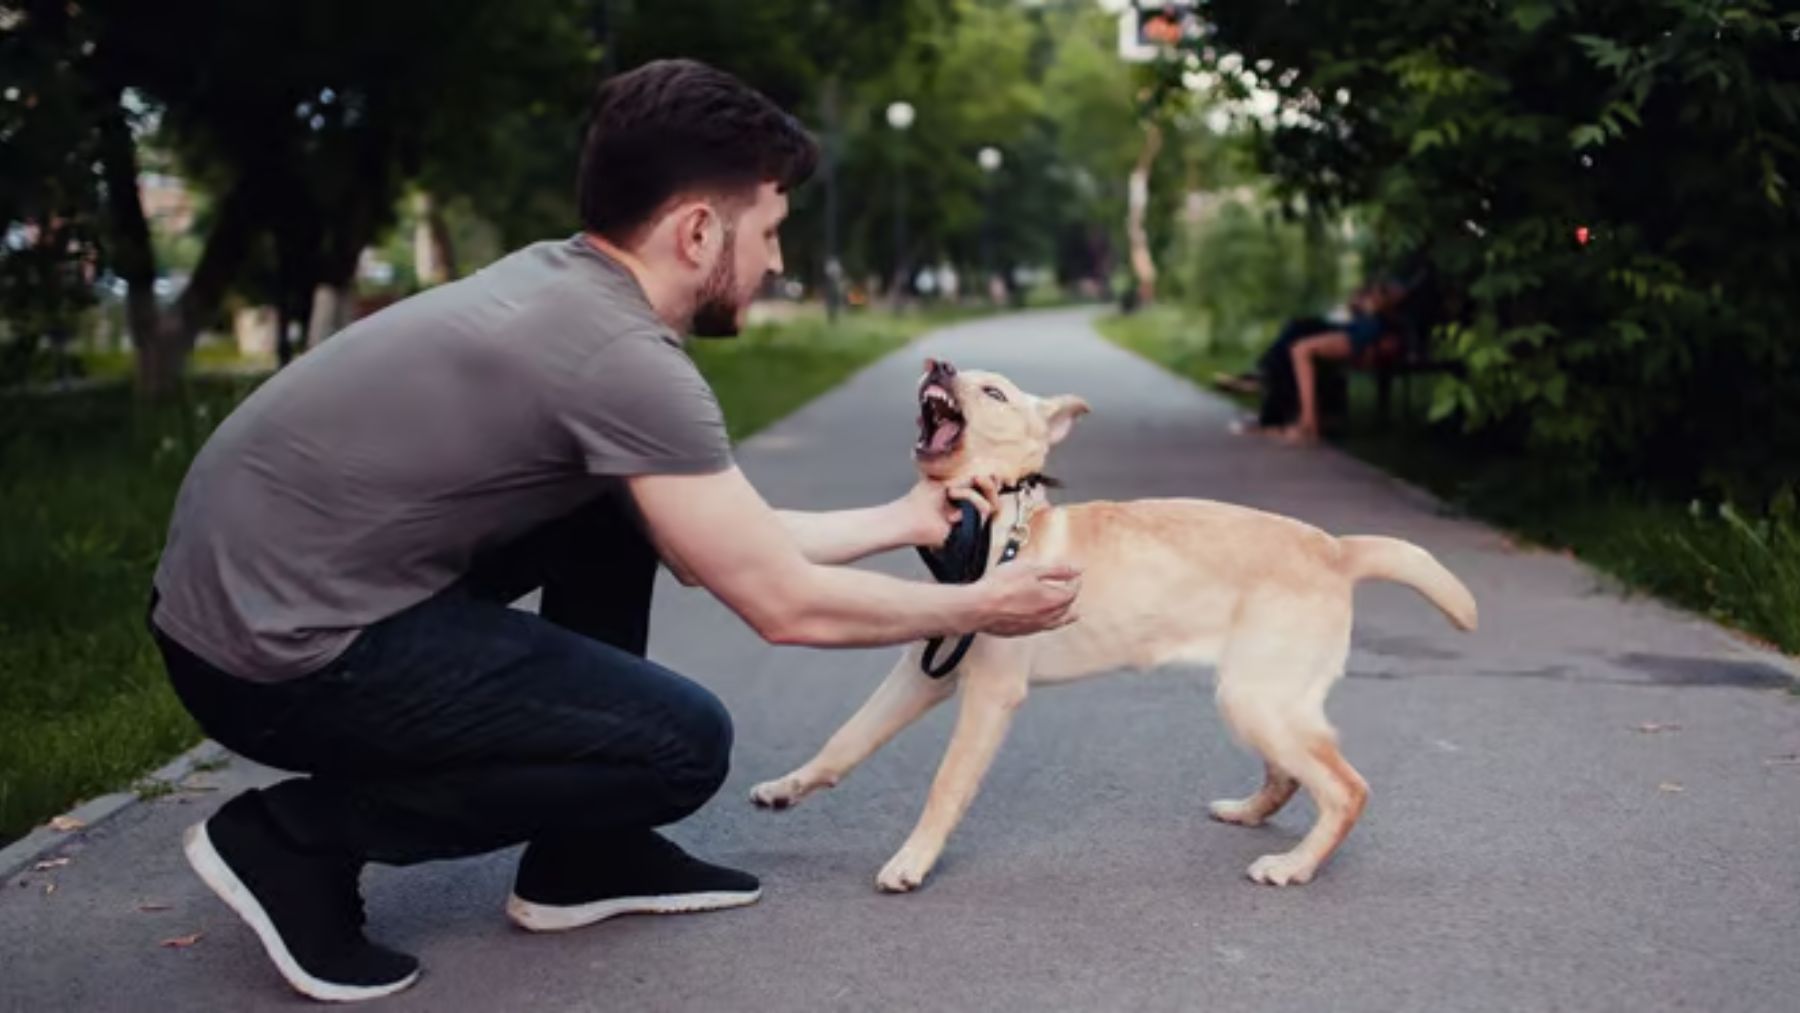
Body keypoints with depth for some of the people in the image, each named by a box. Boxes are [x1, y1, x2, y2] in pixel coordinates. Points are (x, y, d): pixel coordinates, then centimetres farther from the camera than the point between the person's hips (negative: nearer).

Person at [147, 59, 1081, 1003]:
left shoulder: (562, 286, 7)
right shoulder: (621, 355, -21)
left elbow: (734, 546, 16)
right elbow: (784, 603, -13)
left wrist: (903, 520, 23)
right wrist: (974, 608, 2)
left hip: (258, 583, 10)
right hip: (279, 650, -10)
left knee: (629, 518, 16)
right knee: (684, 744, -9)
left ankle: (582, 859, 21)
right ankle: (297, 837, 0)